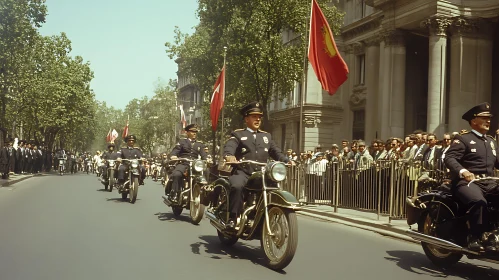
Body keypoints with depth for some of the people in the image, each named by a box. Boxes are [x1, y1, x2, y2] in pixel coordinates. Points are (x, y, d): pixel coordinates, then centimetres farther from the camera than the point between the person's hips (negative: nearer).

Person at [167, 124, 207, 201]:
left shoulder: (200, 144, 23)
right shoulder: (182, 142, 14)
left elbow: (203, 155, 11)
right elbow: (174, 152, 3)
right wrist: (173, 156, -22)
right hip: (183, 163, -2)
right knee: (176, 174, -35)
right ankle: (174, 194, -27)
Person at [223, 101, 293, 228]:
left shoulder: (266, 136, 26)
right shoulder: (237, 134, 10)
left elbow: (276, 151, 18)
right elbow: (229, 147, -10)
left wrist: (287, 160, -3)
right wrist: (229, 156, -34)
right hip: (242, 172, -4)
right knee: (237, 187, -34)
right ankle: (233, 219, -25)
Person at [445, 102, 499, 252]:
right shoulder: (462, 139, 2)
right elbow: (449, 158, -12)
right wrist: (463, 171, -30)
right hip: (467, 182, -7)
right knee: (479, 201, -36)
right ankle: (474, 238, -22)